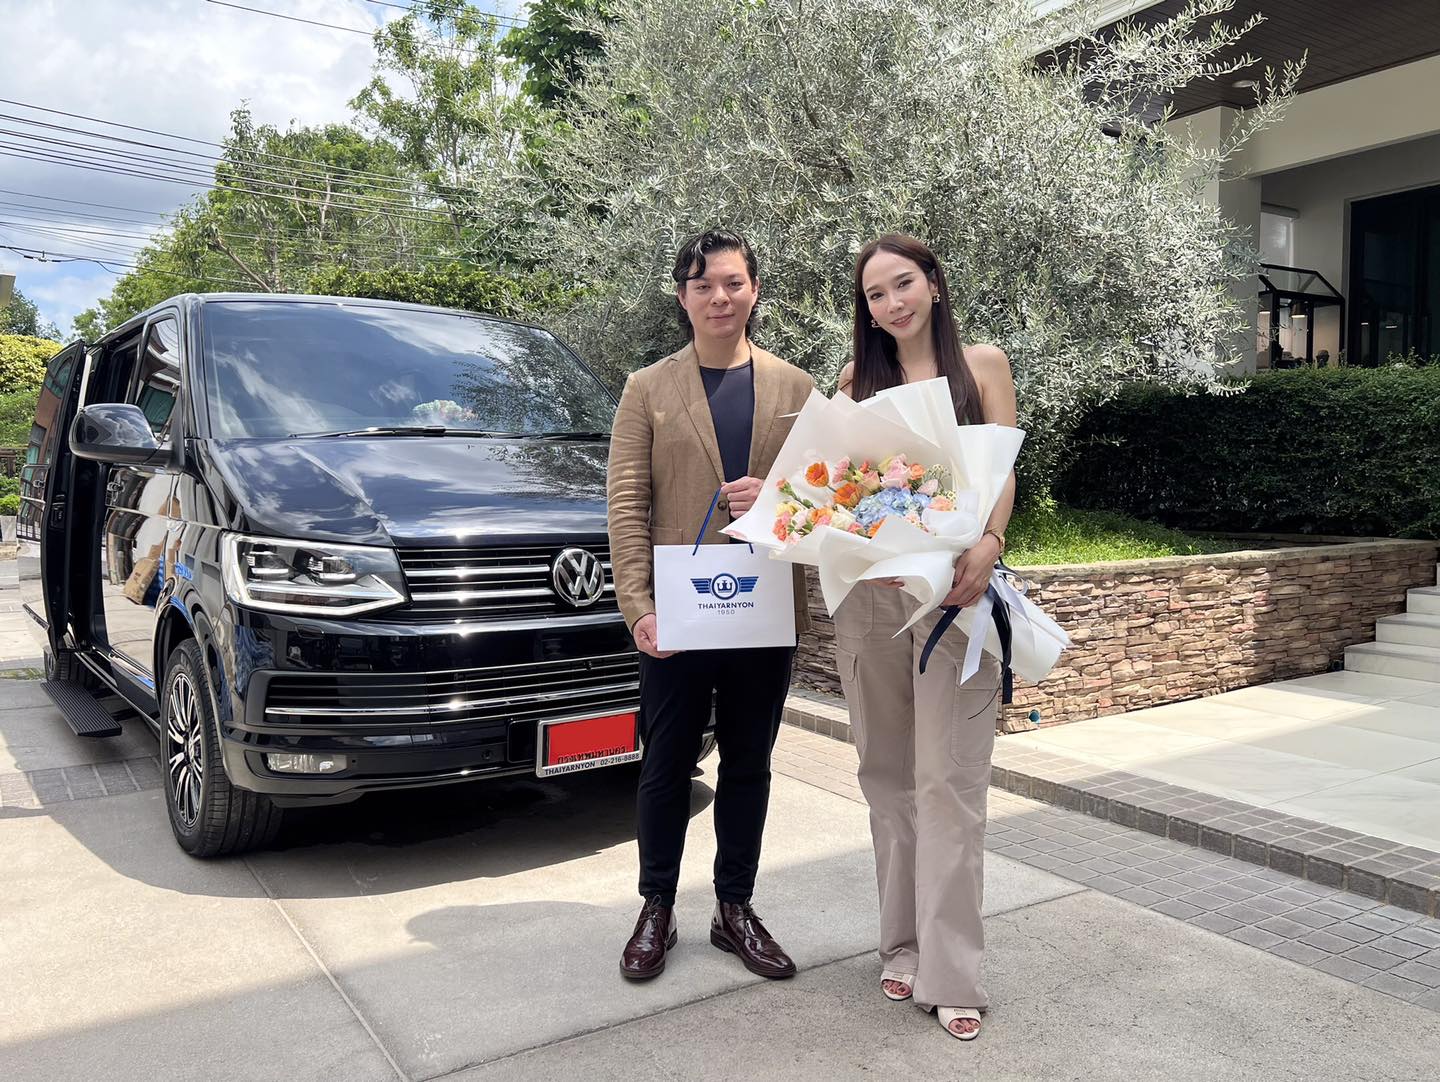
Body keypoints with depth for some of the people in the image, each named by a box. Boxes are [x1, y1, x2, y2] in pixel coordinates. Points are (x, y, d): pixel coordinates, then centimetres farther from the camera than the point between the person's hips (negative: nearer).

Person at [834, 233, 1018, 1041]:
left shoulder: (982, 365, 8)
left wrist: (990, 542, -21)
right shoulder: (859, 380, 14)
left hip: (953, 586, -3)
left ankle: (952, 971, 4)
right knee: (889, 775, 9)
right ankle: (904, 945, 22)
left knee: (947, 780, -4)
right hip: (867, 588, 3)